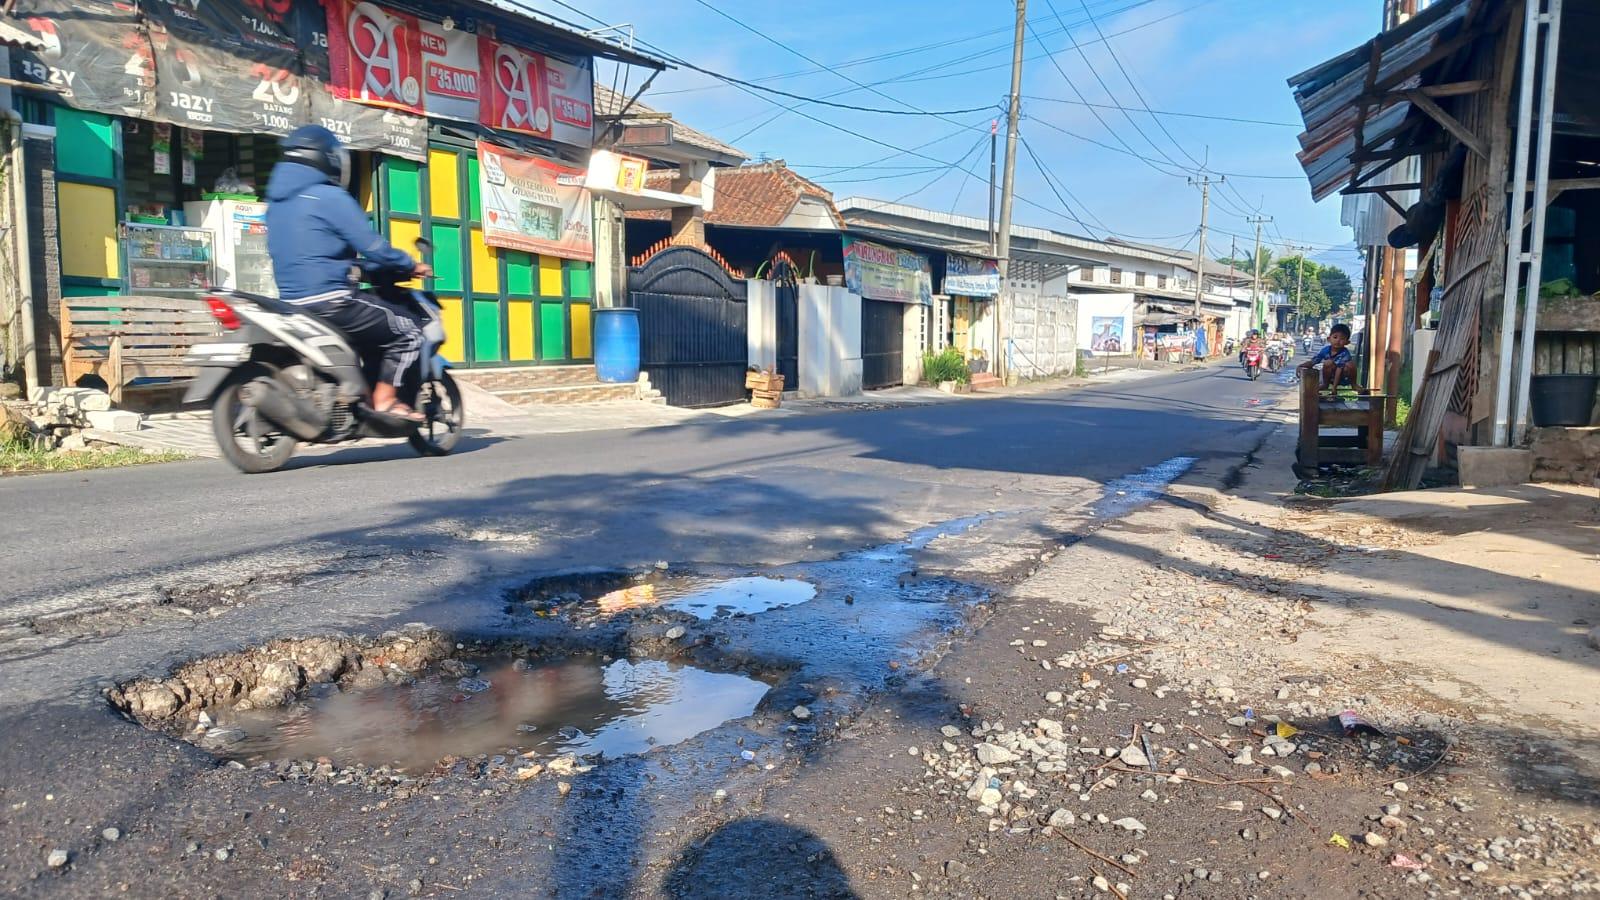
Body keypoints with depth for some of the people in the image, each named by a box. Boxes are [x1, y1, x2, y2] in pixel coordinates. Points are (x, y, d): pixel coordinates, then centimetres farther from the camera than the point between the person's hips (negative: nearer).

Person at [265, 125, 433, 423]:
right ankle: (385, 399, -7)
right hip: (330, 302, -9)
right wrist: (410, 266, 3)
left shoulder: (277, 201, 16)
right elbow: (372, 246, -14)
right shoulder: (330, 197, -11)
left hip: (291, 303, 9)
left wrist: (361, 266, 26)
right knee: (408, 331, 1)